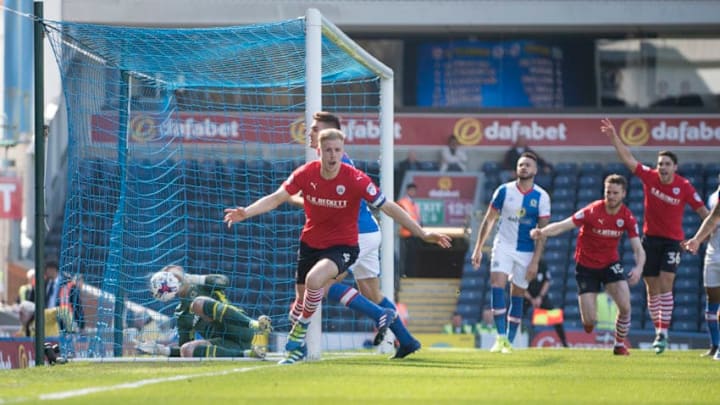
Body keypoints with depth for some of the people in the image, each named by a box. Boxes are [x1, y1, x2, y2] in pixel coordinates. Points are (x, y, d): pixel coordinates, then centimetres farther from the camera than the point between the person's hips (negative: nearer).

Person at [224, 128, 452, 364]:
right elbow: (276, 198, -11)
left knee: (314, 279, -32)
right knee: (302, 301, 12)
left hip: (343, 245, -4)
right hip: (310, 244, 4)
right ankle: (297, 348, 38)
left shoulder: (355, 180, -19)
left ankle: (299, 333, -9)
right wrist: (246, 213, -28)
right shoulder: (306, 174, -11)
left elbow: (388, 208, -15)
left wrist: (423, 234, -19)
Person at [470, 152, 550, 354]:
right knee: (497, 285, -19)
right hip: (503, 246, 0)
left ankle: (509, 341, 14)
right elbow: (489, 219, 7)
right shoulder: (504, 191, -2)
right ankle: (501, 336, -19)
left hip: (526, 251, 0)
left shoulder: (541, 197, -5)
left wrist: (535, 261, -10)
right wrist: (478, 248, 5)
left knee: (517, 295, 5)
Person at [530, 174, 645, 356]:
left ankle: (619, 345, 8)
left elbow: (638, 249, -11)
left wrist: (638, 268, -32)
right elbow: (563, 225, -24)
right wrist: (542, 232, -43)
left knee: (625, 306, -18)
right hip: (586, 266, -2)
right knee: (589, 321, -10)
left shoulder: (627, 217, -10)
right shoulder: (592, 211, -19)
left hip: (610, 264, 2)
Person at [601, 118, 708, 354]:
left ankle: (663, 332, -16)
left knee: (665, 285, -15)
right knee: (652, 288, 4)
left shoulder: (684, 187, -9)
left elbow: (702, 210, -1)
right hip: (651, 238, 3)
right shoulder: (649, 177, -5)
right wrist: (614, 137, -10)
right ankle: (659, 331, 14)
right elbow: (628, 159, -3)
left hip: (672, 240, -3)